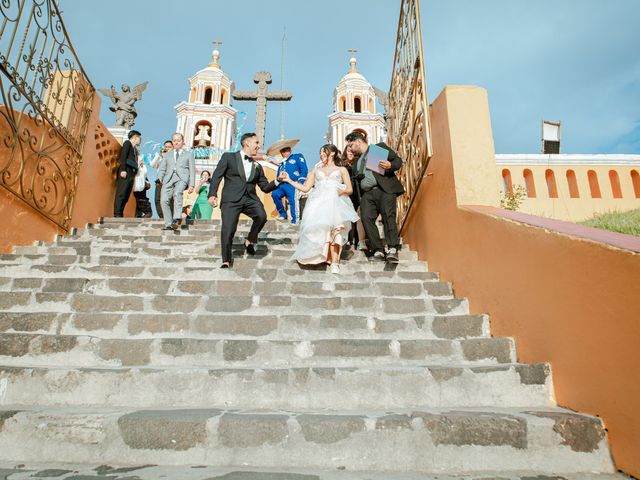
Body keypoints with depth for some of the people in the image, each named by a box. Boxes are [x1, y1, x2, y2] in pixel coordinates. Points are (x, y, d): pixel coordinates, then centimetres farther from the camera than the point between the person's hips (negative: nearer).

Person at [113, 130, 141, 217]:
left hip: (131, 173, 7)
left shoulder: (134, 148, 26)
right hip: (125, 172, -7)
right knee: (121, 193, -12)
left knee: (126, 195, 0)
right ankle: (117, 214, -16)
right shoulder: (127, 143, 6)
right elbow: (123, 156, -6)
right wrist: (123, 170, -17)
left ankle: (120, 214, -2)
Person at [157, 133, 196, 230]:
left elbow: (192, 170, 13)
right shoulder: (167, 155, 29)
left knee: (177, 193, -35)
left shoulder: (189, 154, 22)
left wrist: (191, 185, -1)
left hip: (182, 178, -3)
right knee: (164, 200, -17)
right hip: (168, 179, 3)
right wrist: (161, 179, 0)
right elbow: (161, 169, 22)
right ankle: (168, 224, -9)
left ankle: (177, 218, -43)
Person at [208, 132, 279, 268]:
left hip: (250, 199, 3)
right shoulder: (228, 157, 11)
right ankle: (226, 261, 8)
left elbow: (266, 187, 19)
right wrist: (212, 194, -11)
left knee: (261, 216, -26)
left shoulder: (257, 166, 22)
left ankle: (250, 241, 1)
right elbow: (216, 176, 3)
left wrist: (278, 180, 1)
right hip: (231, 200, -3)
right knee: (227, 230, -13)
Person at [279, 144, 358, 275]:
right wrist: (289, 180, 14)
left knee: (335, 228, -29)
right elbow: (305, 188, 20)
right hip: (318, 203, 3)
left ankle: (334, 261, -31)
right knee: (319, 228, -25)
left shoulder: (341, 169, 22)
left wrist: (341, 191, -9)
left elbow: (350, 189, 13)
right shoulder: (316, 171, 30)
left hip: (335, 202, -2)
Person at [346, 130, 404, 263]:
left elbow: (398, 160, 5)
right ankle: (378, 250, -14)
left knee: (388, 216, -19)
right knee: (367, 219, -14)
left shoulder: (379, 147, 13)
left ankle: (392, 249, -24)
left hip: (384, 190, -5)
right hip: (367, 194, 5)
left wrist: (390, 165, -15)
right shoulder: (358, 161, 30)